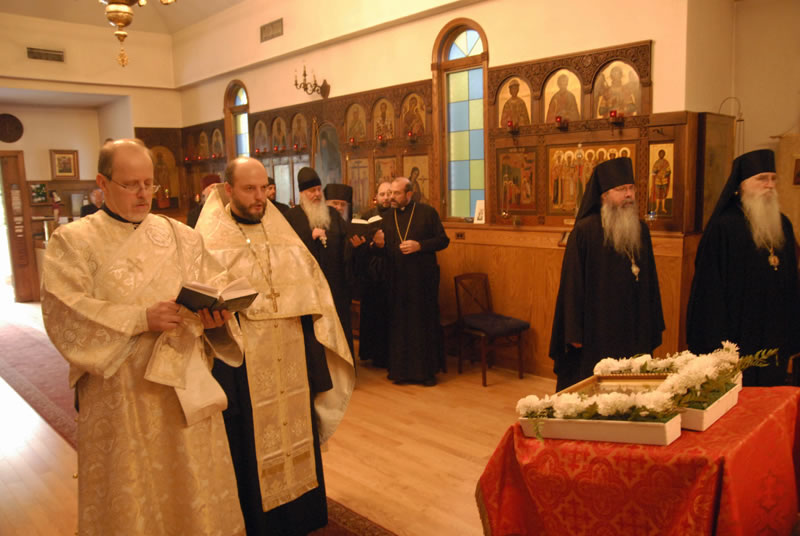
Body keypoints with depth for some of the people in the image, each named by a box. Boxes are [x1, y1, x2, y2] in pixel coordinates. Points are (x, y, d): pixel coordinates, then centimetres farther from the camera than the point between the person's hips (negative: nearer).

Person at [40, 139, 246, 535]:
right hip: (118, 392, -2)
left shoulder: (182, 236, 7)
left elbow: (216, 286, 6)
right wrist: (142, 319, -21)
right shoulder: (72, 241, -1)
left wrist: (216, 312, -17)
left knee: (195, 483, 11)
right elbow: (65, 312, -12)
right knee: (129, 493, 10)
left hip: (186, 385, 3)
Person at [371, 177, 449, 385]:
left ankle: (428, 370, 14)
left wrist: (419, 245, -15)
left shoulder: (427, 212, 0)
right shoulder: (387, 218, 11)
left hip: (423, 279, -3)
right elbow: (381, 253, 12)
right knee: (399, 325, 5)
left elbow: (443, 240, -2)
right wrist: (379, 245, -11)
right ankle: (401, 369, 17)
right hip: (396, 280, 3)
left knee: (425, 323, 2)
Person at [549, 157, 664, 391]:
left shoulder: (641, 231, 7)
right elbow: (572, 284, -10)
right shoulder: (585, 231, -10)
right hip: (595, 332, -5)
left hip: (633, 334, 5)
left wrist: (653, 327, 11)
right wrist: (574, 333, -11)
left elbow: (650, 281, 12)